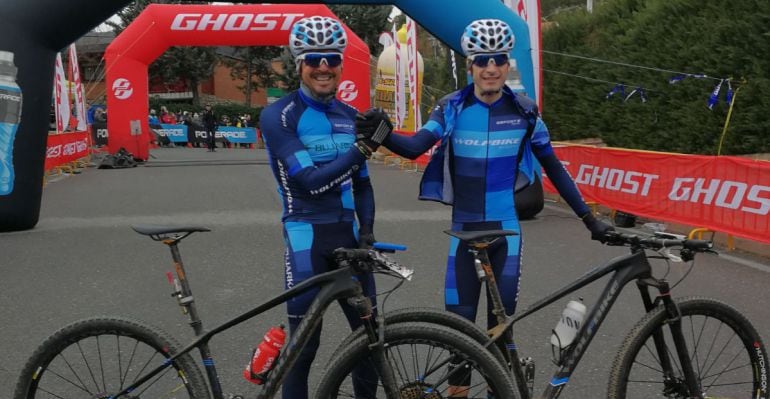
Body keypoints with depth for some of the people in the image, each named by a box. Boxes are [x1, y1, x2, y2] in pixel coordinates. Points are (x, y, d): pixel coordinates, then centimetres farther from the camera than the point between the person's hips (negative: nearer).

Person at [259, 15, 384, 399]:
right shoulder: (278, 116, -10)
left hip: (348, 234, 6)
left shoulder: (350, 116, 10)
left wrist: (367, 231, 7)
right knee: (304, 342, -2)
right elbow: (311, 182, -19)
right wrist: (364, 148, -23)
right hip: (307, 236, -6)